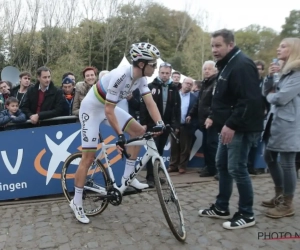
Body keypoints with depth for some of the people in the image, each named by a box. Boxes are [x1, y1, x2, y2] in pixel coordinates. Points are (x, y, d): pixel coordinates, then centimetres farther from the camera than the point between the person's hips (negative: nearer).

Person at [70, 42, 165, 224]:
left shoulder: (141, 77, -9)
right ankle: (77, 202, 8)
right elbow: (108, 111, -32)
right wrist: (120, 135, -35)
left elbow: (150, 103, -11)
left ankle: (127, 178, 7)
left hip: (109, 107, 8)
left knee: (139, 131, -1)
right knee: (89, 157, -7)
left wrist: (160, 123, -26)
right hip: (92, 109, -8)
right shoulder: (120, 76, -33)